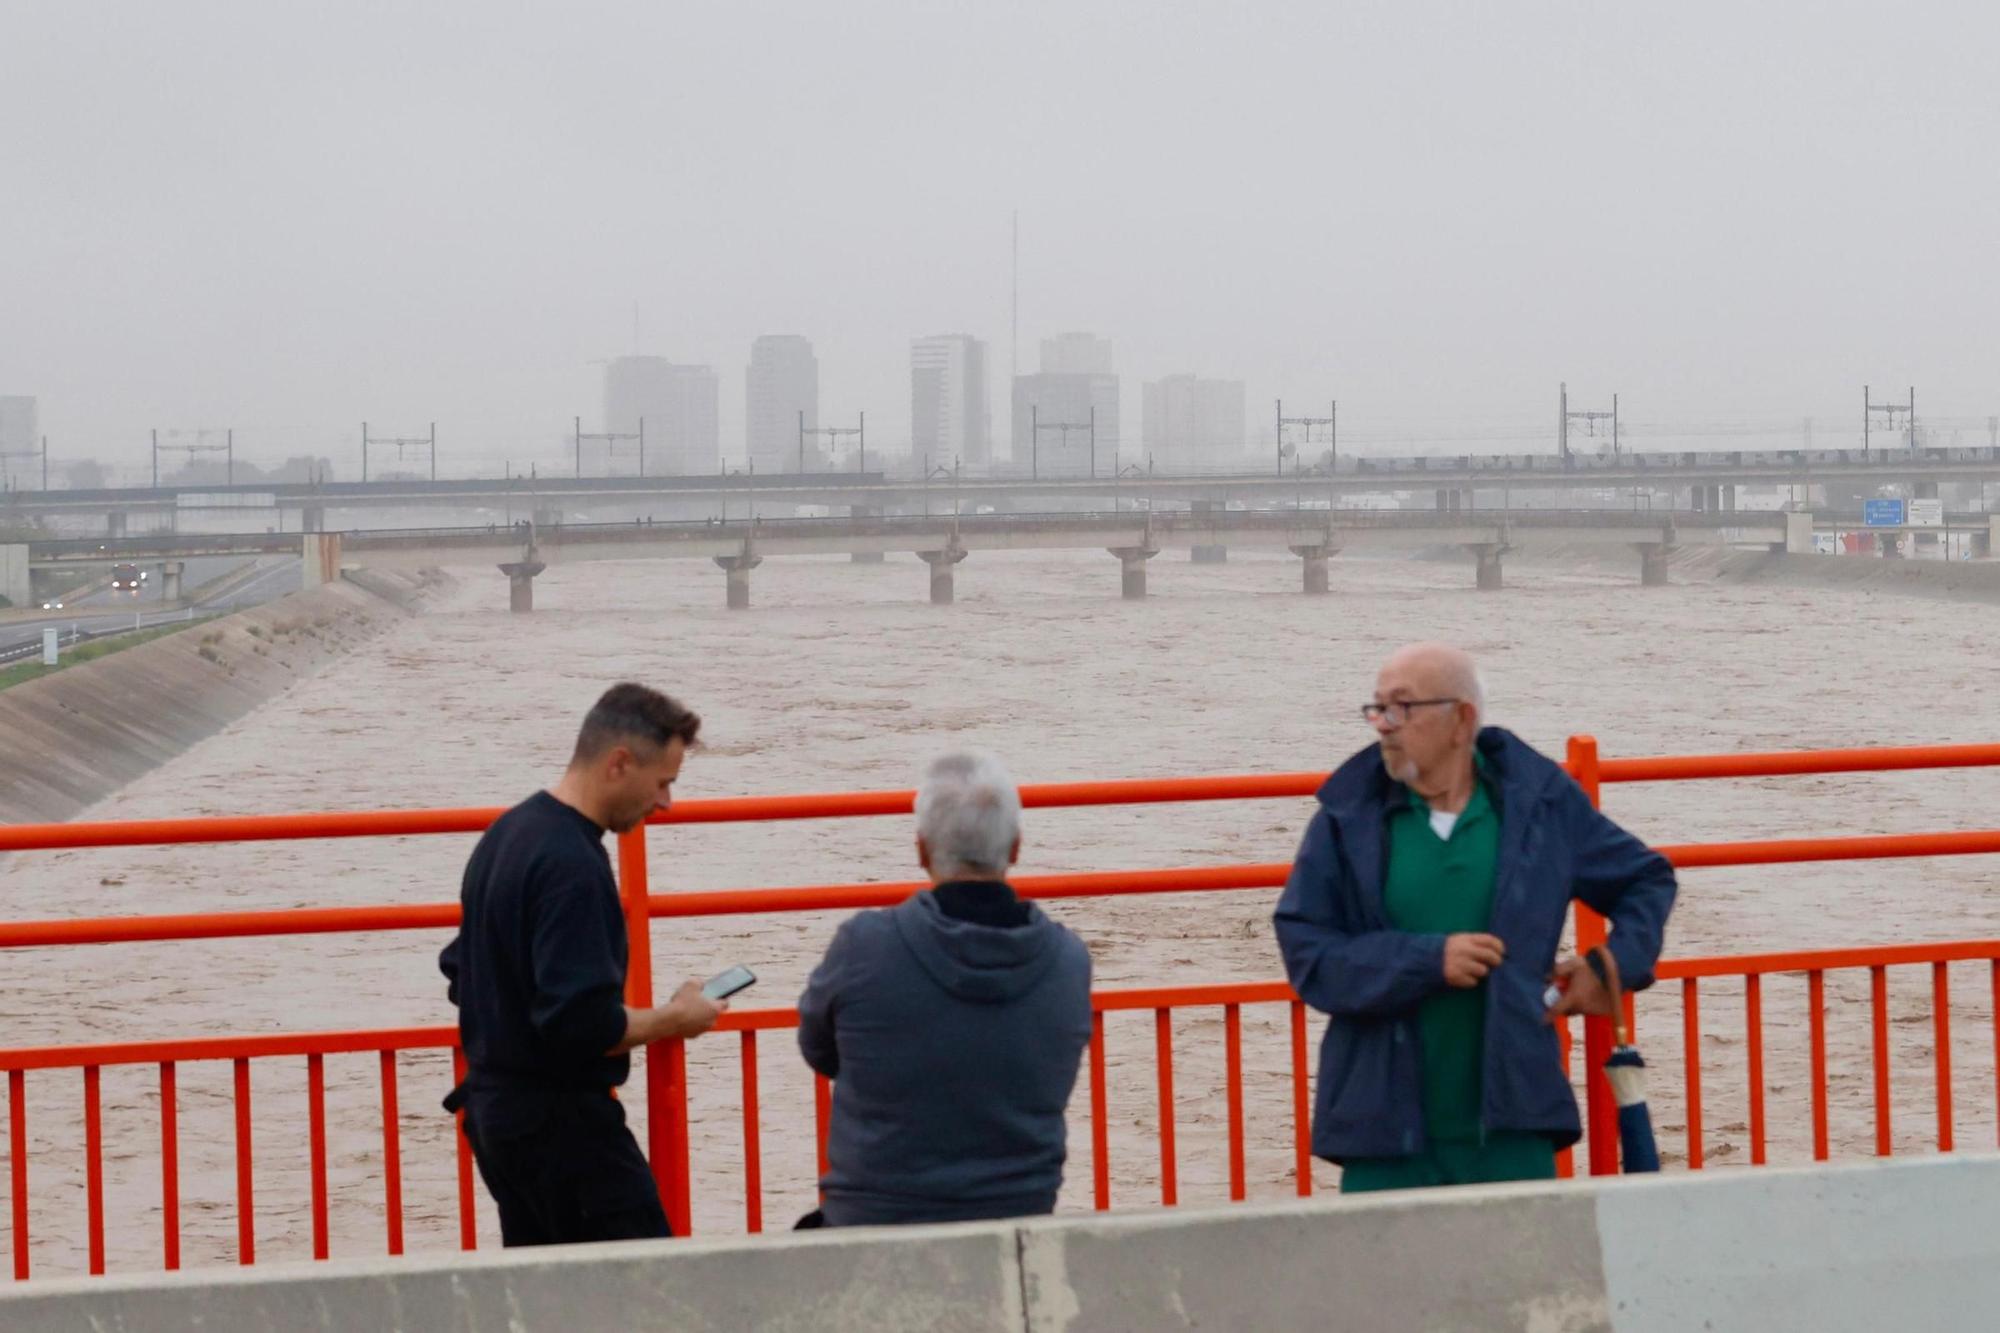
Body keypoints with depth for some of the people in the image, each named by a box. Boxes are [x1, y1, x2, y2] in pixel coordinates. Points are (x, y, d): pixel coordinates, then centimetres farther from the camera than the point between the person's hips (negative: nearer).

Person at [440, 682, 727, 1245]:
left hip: (492, 1107, 10)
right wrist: (676, 1019, -12)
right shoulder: (572, 864, -21)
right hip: (560, 1119, -10)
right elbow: (582, 1024, -25)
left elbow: (461, 974, 20)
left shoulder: (507, 833, 11)